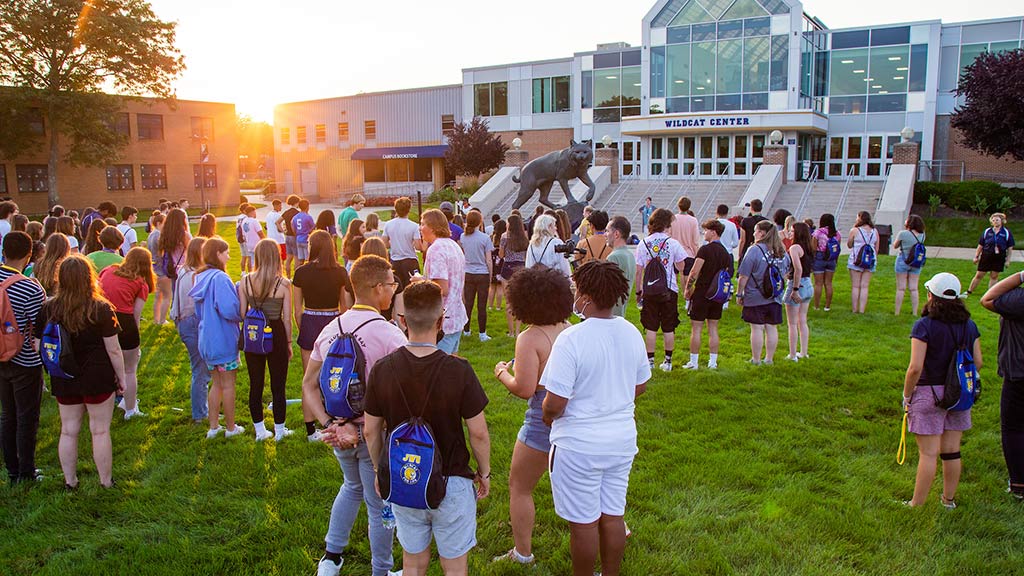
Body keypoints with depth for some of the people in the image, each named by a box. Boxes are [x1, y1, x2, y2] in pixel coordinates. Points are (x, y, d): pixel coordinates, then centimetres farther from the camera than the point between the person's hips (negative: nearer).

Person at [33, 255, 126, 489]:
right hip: (97, 379, -3)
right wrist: (121, 377, 0)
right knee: (100, 431, 9)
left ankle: (70, 481, 28)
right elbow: (113, 349, -11)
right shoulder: (101, 309, -15)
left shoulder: (48, 309, -6)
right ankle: (106, 482, 20)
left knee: (68, 431, 16)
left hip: (64, 381, 3)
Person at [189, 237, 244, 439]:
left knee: (217, 383, 19)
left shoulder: (201, 278, 6)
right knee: (228, 384, 6)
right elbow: (230, 310, -28)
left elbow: (198, 311, 14)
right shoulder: (220, 278, -20)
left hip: (207, 339, 8)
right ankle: (231, 427, 18)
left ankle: (213, 426, 24)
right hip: (224, 339, -8)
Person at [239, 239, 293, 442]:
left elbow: (242, 314, -2)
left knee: (255, 384, 15)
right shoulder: (283, 284, -13)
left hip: (253, 335, 3)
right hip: (276, 335, -2)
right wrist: (289, 342, 4)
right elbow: (286, 318, -8)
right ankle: (279, 430, 22)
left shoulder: (245, 282, -6)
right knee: (278, 385, 11)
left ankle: (260, 430, 25)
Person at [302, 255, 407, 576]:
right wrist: (364, 431, -18)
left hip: (339, 431, 6)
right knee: (379, 506, 13)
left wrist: (331, 425, -6)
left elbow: (308, 386, 2)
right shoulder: (389, 335, -21)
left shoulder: (330, 330, -1)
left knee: (353, 486, 31)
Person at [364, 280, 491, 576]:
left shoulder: (382, 369, -12)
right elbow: (478, 433, -14)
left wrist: (379, 470, 14)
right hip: (452, 483, -3)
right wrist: (484, 473, 4)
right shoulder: (459, 370, -20)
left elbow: (370, 431, -2)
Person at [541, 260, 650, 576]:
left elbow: (554, 404, -23)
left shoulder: (571, 338, -23)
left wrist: (547, 417, -2)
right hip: (623, 440, 6)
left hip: (579, 446, -6)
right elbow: (640, 386, 10)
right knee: (613, 516, 20)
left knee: (583, 522, 11)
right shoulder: (632, 333, -3)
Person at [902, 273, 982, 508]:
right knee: (952, 451, 15)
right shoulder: (970, 325, 1)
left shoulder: (924, 326, -15)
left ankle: (917, 504, 10)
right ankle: (949, 500, 28)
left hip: (929, 393, -5)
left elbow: (915, 367, -19)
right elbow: (978, 363, 6)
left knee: (928, 453, 0)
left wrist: (906, 396, -7)